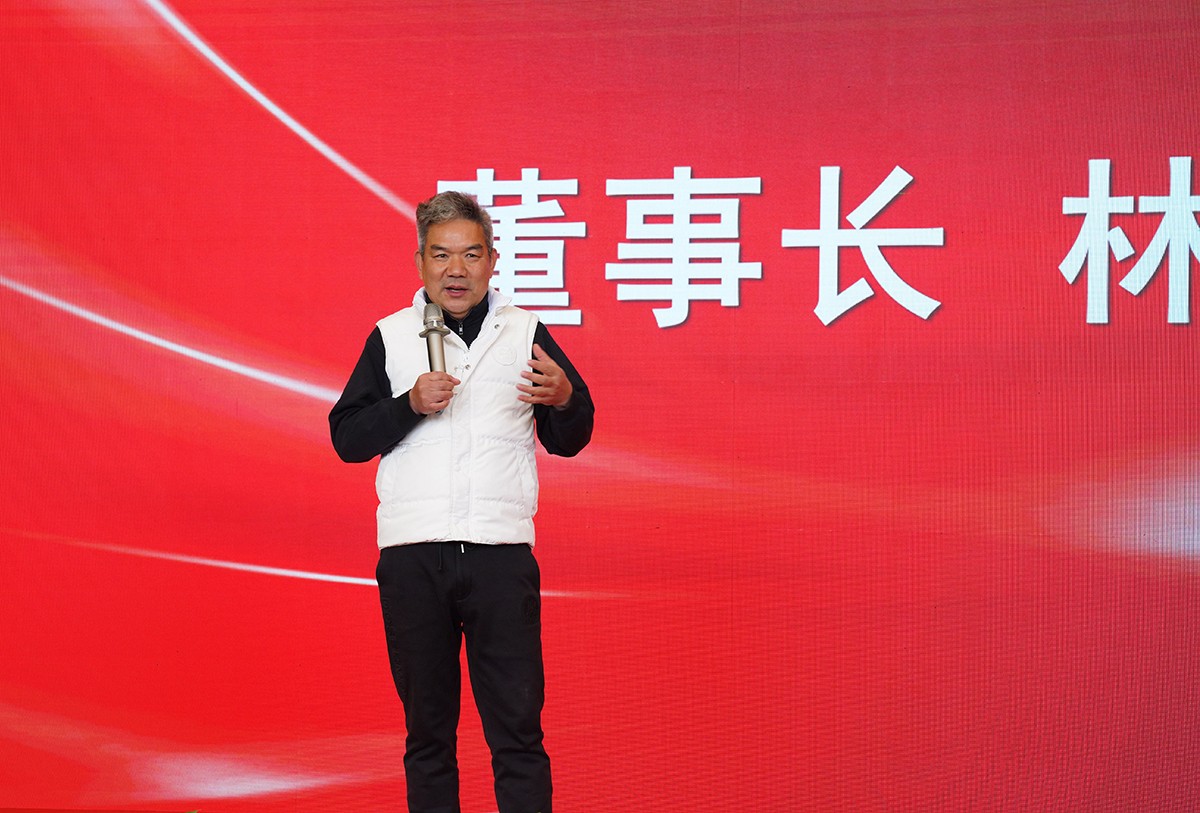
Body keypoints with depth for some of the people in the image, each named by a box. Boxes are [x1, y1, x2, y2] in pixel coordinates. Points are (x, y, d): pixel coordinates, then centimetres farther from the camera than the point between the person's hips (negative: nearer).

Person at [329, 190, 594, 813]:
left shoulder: (525, 333, 10)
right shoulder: (391, 337, 10)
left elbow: (569, 441, 12)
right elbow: (346, 437, 6)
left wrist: (565, 399, -10)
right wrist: (410, 405, -10)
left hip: (501, 553, 0)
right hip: (412, 555, 1)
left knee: (518, 727, -4)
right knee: (427, 728, 7)